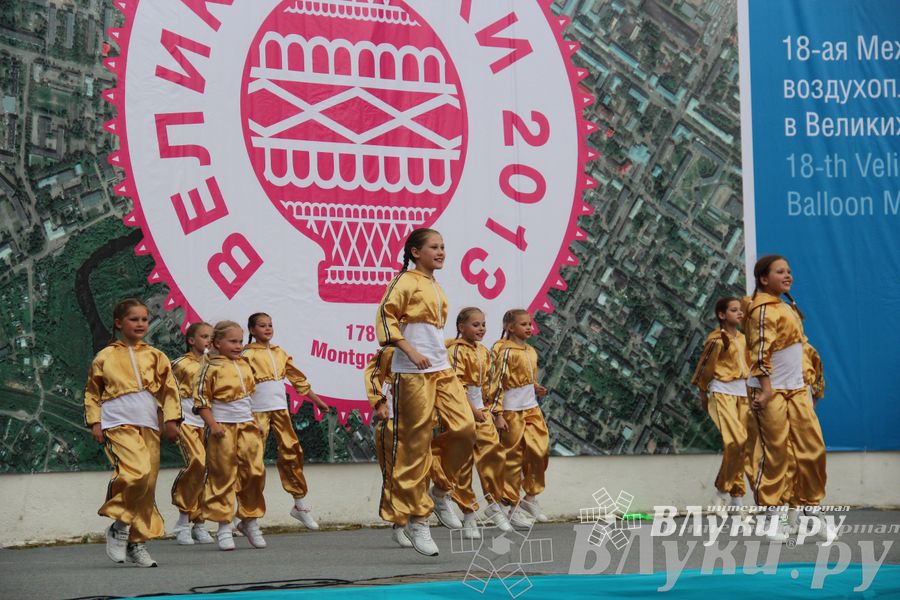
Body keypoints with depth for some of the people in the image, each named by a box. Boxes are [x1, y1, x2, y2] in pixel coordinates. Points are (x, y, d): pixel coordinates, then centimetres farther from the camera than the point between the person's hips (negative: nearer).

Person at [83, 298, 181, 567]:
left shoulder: (155, 356, 11)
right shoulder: (105, 357, 5)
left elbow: (169, 389, 11)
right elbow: (92, 393, 11)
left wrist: (171, 420, 2)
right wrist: (94, 423, 3)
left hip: (149, 426, 4)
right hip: (119, 424, -4)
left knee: (148, 485, 4)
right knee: (137, 472, -25)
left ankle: (137, 541, 16)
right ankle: (119, 525, -6)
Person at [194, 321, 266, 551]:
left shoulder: (245, 365, 13)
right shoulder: (212, 367, -7)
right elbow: (200, 399, -8)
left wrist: (254, 421, 19)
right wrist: (213, 425, -14)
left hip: (247, 425, 6)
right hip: (223, 428, -6)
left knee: (254, 472, 1)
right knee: (223, 476, -2)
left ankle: (250, 519, 15)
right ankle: (224, 526, 4)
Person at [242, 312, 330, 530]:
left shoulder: (279, 353, 16)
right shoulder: (247, 354, -1)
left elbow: (298, 378, 21)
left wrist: (318, 401, 23)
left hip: (280, 409, 5)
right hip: (257, 411, -5)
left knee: (292, 451, 4)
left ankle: (300, 505, 14)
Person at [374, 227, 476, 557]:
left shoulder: (436, 287, 18)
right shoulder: (405, 282, -5)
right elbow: (384, 318, -14)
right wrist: (411, 351, -21)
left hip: (441, 368, 8)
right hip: (413, 371, -8)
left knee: (464, 427, -6)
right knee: (415, 443, -4)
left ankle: (440, 492, 16)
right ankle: (416, 519, 3)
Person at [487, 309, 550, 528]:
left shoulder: (531, 351, 13)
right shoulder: (506, 351, -11)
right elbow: (497, 383, -13)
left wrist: (536, 388, 5)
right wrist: (497, 414, -16)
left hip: (532, 409, 7)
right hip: (512, 411, -7)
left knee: (540, 451, 3)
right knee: (513, 458, 0)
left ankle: (530, 497, 21)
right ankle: (513, 508, 6)